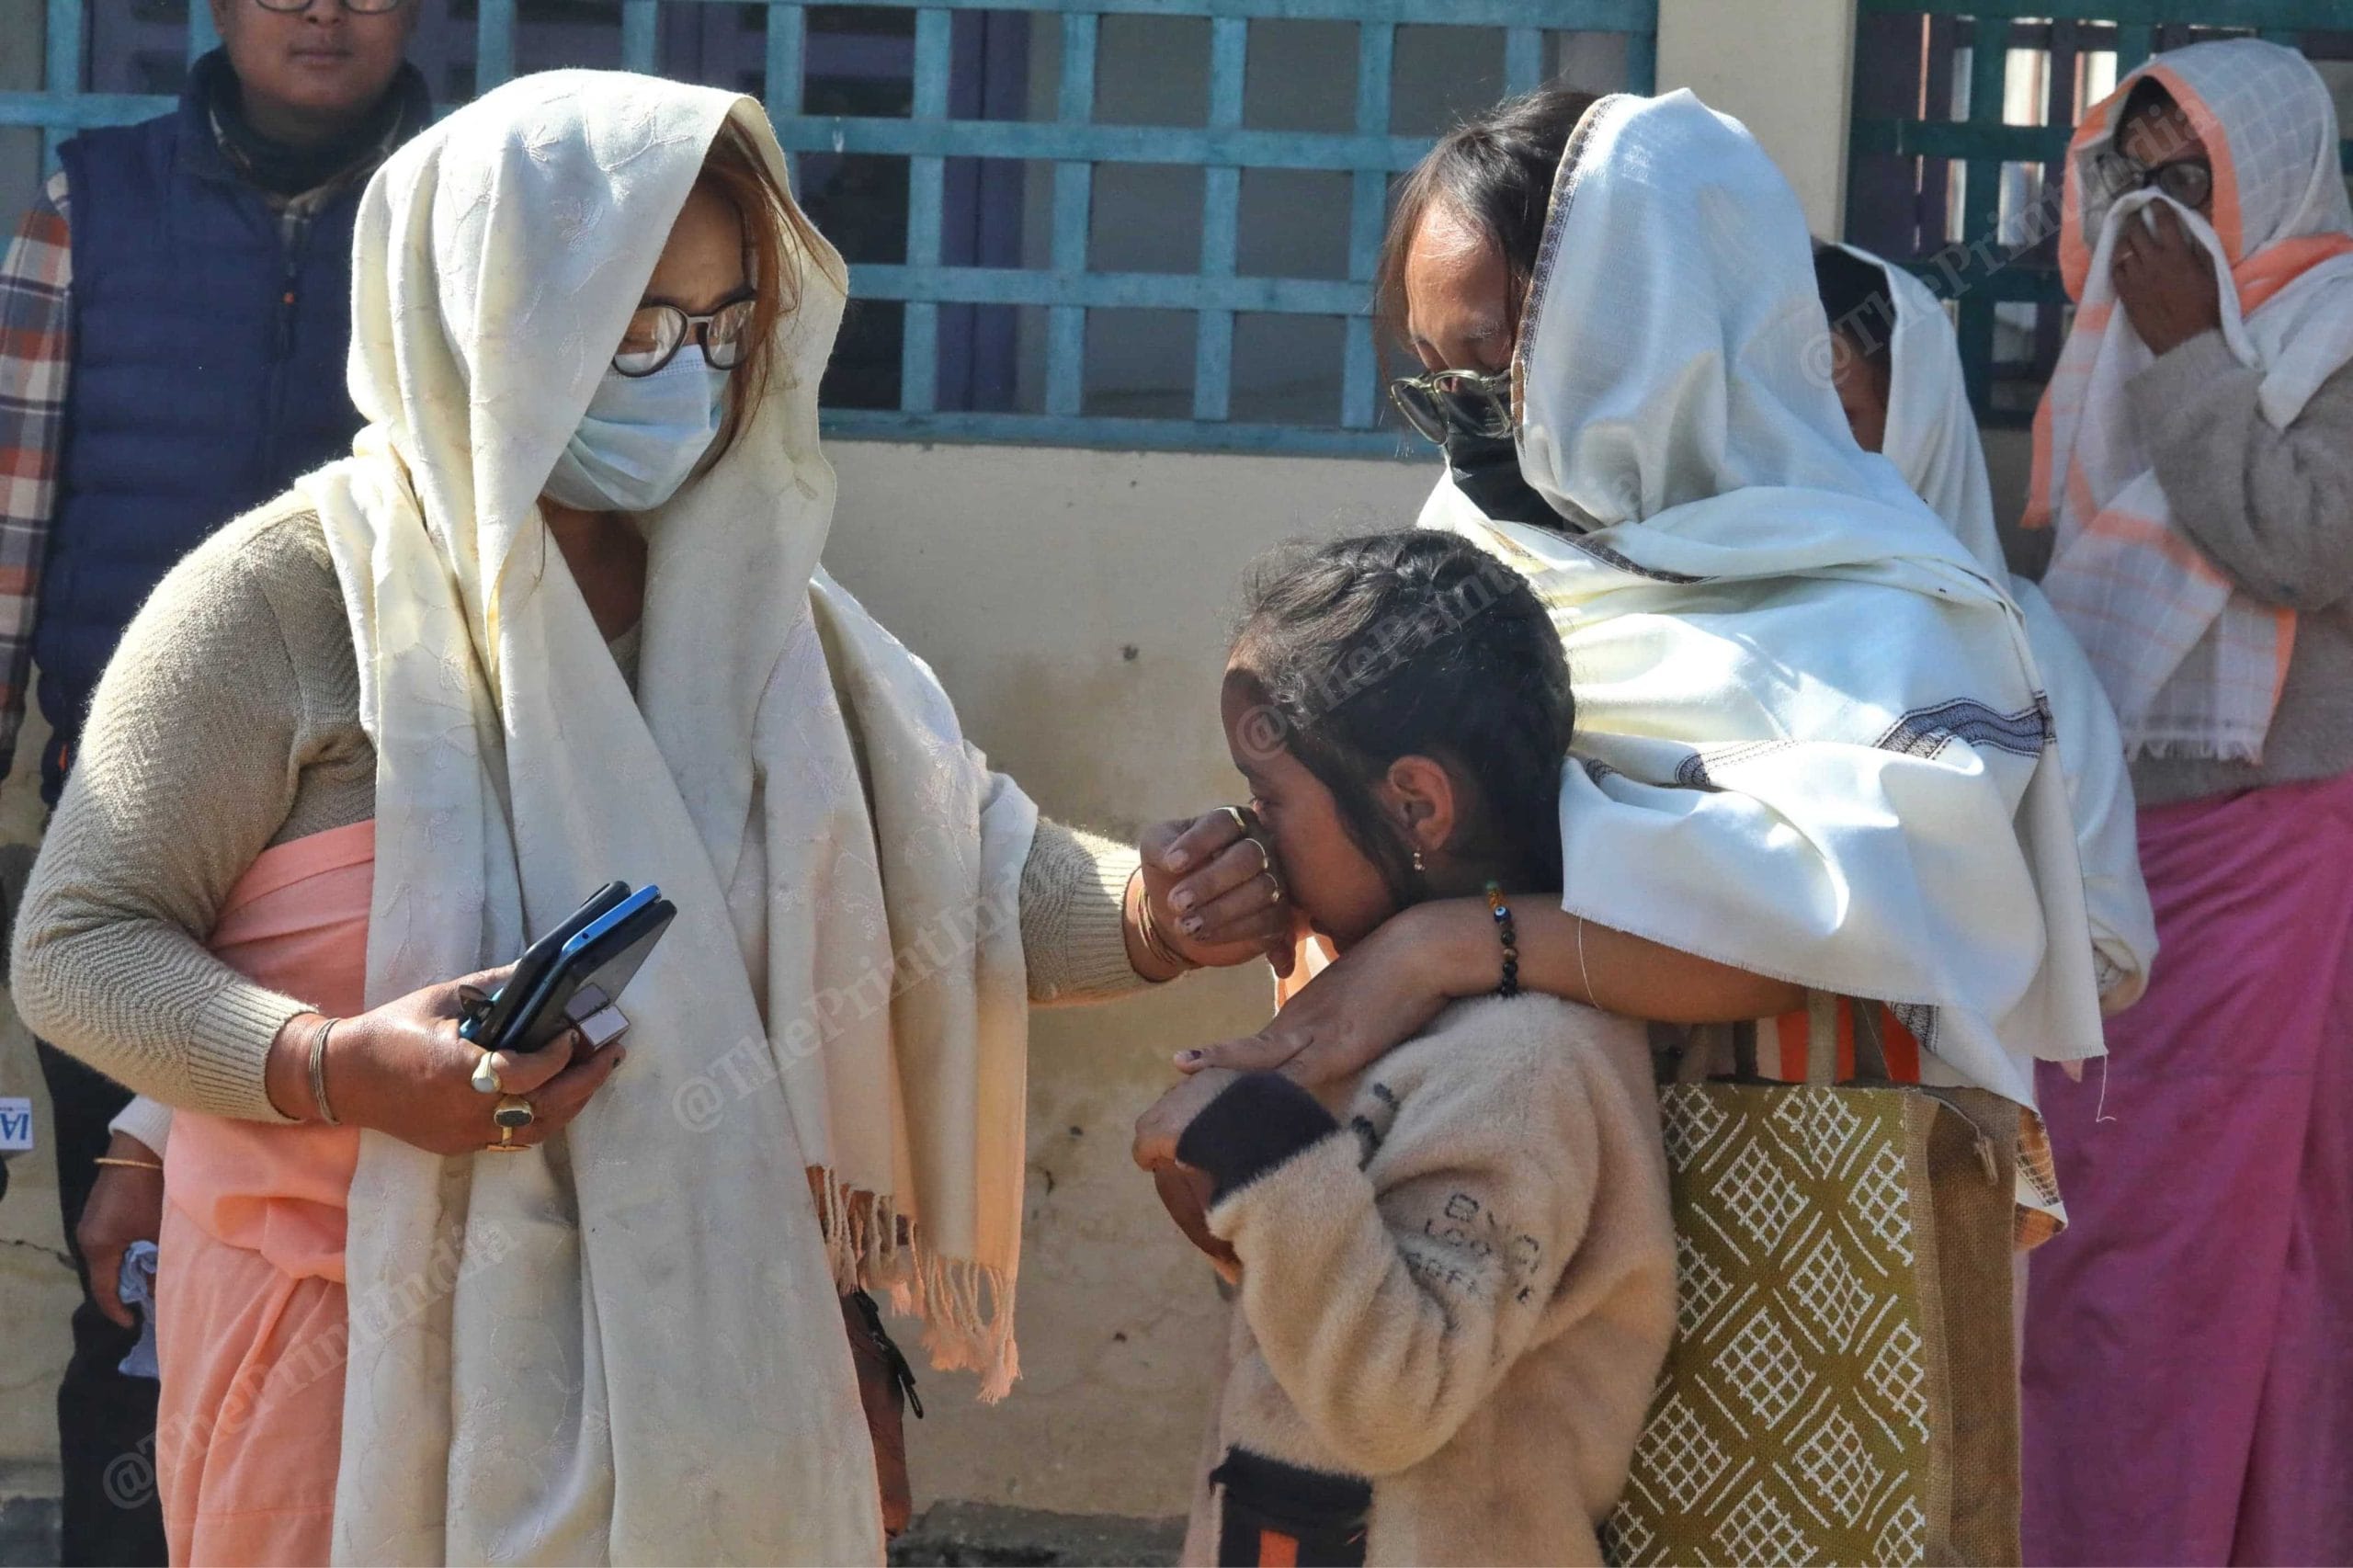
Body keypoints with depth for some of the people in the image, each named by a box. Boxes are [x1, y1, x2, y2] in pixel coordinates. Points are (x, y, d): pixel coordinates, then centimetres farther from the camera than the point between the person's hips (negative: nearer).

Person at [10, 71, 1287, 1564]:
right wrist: (340, 1071, -26)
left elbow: (950, 854, 3)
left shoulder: (739, 588, 5)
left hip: (697, 1317, 5)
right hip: (371, 1345, -5)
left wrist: (1143, 912, -17)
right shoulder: (290, 598, -12)